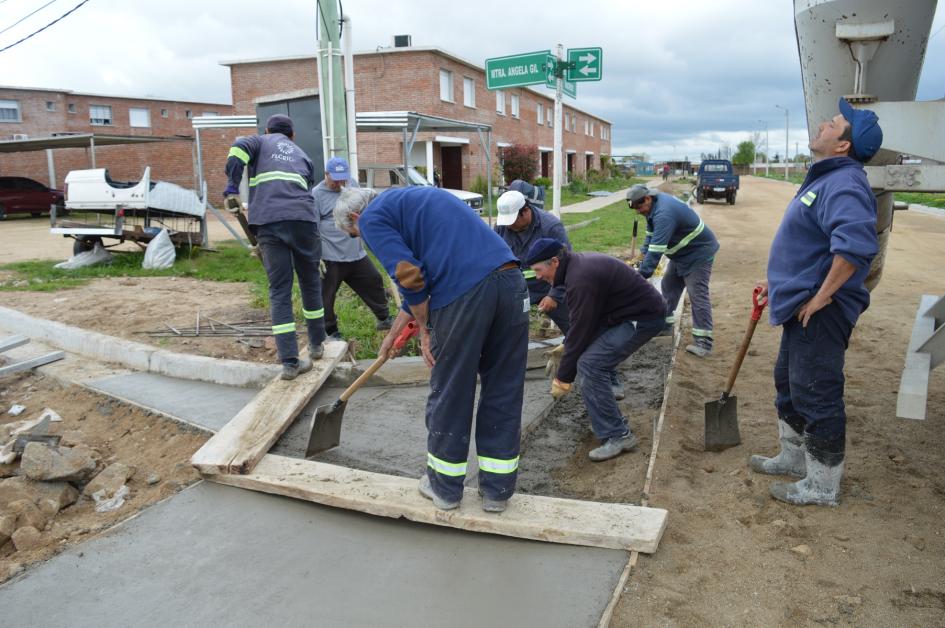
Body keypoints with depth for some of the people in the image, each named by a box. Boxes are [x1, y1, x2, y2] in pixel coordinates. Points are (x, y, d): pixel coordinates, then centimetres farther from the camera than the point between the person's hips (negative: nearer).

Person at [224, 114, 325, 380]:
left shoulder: (260, 142, 21)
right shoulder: (302, 155, 30)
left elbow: (239, 147, -3)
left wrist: (232, 183, -1)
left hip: (269, 223, -2)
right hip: (303, 220, 2)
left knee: (279, 291, 0)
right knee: (310, 283, 17)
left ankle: (290, 362, -3)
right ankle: (316, 345, 29)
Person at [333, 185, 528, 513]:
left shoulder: (372, 218, 9)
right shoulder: (411, 199, 35)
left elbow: (409, 276, -7)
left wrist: (424, 329, 7)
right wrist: (393, 333, 47)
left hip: (465, 292, -8)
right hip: (511, 279, 8)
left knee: (449, 392, 11)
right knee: (504, 391, 14)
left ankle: (444, 486, 29)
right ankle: (497, 490, 26)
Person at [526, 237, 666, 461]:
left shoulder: (580, 279, -24)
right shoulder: (579, 263, 7)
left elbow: (580, 331, -20)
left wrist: (563, 378, -11)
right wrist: (566, 346, 14)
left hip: (644, 317, -10)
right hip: (635, 309, 10)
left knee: (589, 365, -17)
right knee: (591, 356, 11)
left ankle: (618, 436, -11)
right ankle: (608, 420, 19)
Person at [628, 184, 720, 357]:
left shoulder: (664, 213, -33)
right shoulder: (654, 205, -1)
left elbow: (656, 249, -36)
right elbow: (651, 234, 10)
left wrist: (642, 275, -34)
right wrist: (642, 253, -3)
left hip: (698, 252, -10)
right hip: (682, 253, 10)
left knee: (697, 295, -13)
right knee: (668, 286, 13)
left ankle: (704, 342, -12)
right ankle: (664, 324, 25)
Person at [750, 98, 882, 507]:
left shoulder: (843, 185, -20)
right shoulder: (825, 178, 14)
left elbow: (856, 243, -37)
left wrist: (821, 296, -29)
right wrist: (779, 282, 23)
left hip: (820, 314, -11)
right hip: (802, 308, 11)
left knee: (815, 395, 0)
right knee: (788, 384, 21)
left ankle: (822, 486, 15)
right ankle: (794, 458, 39)